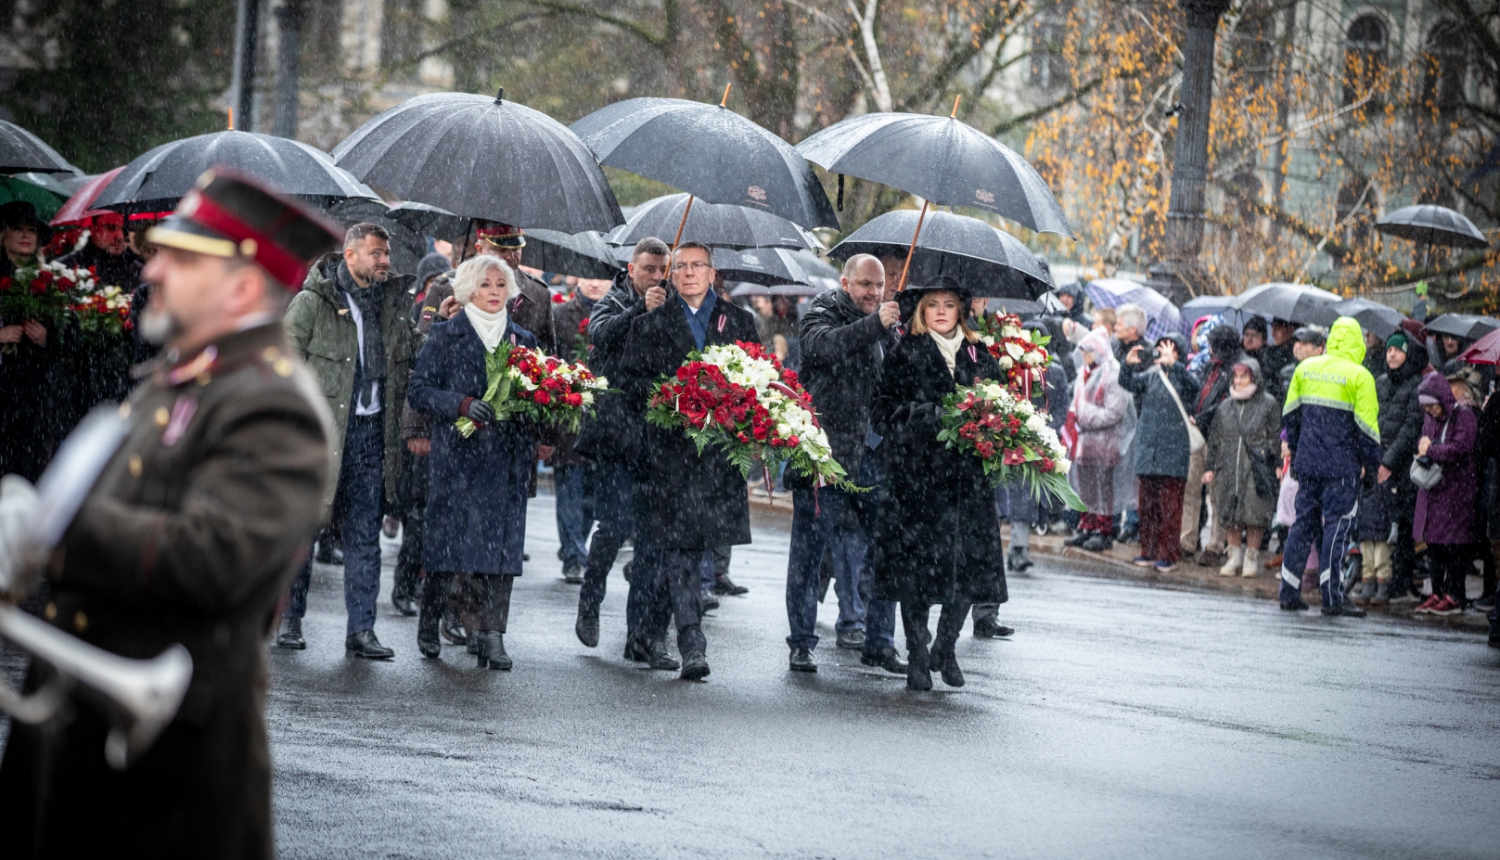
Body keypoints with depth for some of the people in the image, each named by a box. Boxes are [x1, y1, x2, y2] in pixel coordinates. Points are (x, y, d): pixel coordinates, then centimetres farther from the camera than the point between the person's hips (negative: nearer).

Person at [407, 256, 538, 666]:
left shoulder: (522, 340, 16)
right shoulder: (445, 336, 4)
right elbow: (419, 390, -2)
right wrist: (464, 405, -16)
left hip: (508, 458, 3)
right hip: (458, 452, -3)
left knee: (502, 541, -5)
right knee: (448, 537, -3)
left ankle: (491, 635, -3)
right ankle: (429, 623, 17)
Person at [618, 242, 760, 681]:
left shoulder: (740, 323, 15)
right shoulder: (650, 325, 11)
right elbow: (631, 380, 6)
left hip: (720, 444, 2)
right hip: (669, 444, -2)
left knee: (684, 544, 2)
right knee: (678, 543, -9)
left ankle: (651, 625, 23)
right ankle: (692, 643, -11)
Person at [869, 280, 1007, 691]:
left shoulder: (980, 357, 13)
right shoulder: (904, 354, 3)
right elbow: (884, 411, -3)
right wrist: (933, 415, -15)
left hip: (967, 475, 3)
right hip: (916, 473, -3)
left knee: (970, 564, -3)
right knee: (915, 564, -4)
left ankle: (945, 649, 15)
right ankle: (917, 656, 7)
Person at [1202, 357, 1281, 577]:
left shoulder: (1268, 404, 0)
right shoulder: (1226, 406, 14)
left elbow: (1276, 436, 0)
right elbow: (1215, 439, 18)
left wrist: (1268, 454, -9)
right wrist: (1211, 467, 14)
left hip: (1256, 468, -4)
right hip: (1228, 468, 4)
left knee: (1255, 512, -4)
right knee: (1229, 513, 4)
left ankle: (1252, 557, 9)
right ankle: (1234, 556, 15)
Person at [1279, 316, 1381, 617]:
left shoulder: (1305, 368, 7)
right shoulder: (1359, 376, -9)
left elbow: (1290, 414, 12)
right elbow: (1367, 425, -10)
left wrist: (1296, 451, 22)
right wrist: (1372, 463, 0)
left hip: (1307, 463, 5)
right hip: (1342, 466, -5)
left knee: (1304, 522, 12)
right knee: (1338, 526, -2)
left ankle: (1289, 592, 13)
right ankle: (1332, 597, -4)